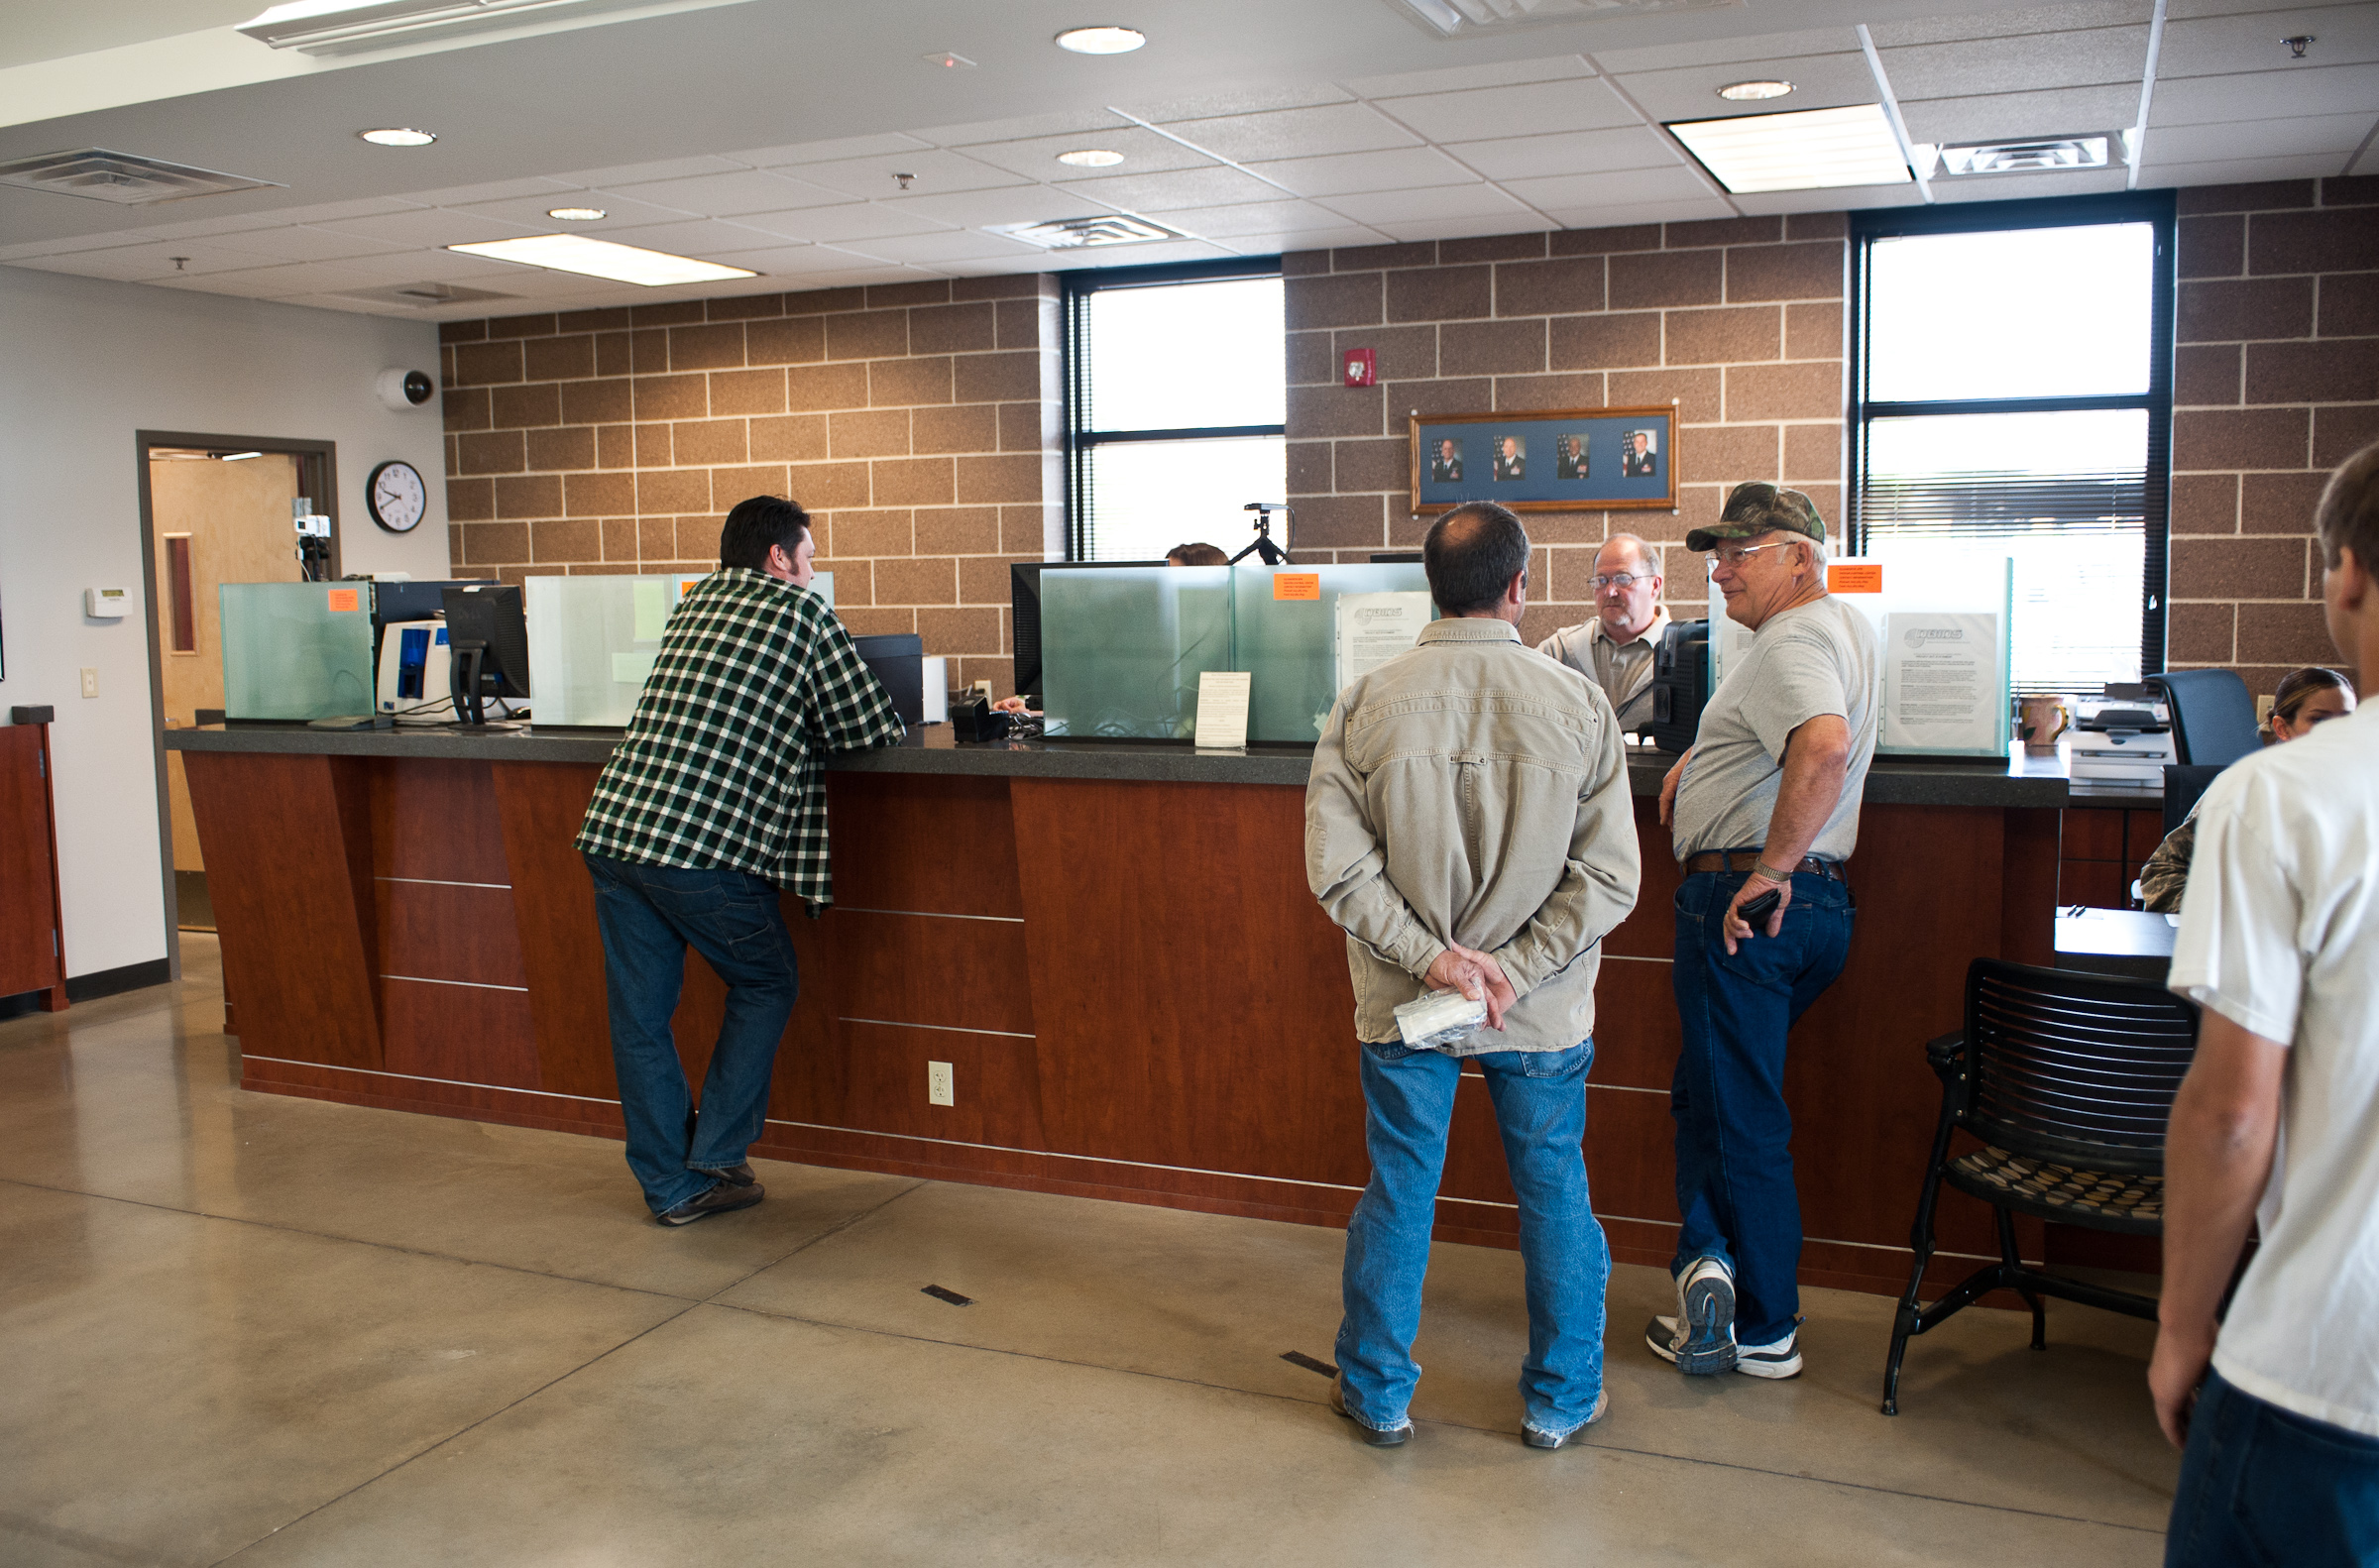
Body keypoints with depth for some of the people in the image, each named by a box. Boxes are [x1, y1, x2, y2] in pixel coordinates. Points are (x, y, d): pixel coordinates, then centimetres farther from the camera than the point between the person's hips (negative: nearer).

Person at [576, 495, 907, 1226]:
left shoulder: (693, 603, 22)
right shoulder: (800, 610, 3)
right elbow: (870, 727, 6)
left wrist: (784, 722, 31)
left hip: (611, 828, 6)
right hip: (700, 845, -6)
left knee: (640, 1013, 11)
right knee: (765, 986, 15)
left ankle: (672, 1185, 19)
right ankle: (714, 1163, 17)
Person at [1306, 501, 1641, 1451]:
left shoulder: (1367, 704, -8)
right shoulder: (1577, 704, -9)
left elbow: (1337, 867, -12)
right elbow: (1608, 878, -12)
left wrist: (1430, 956, -11)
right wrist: (1513, 974, -13)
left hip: (1403, 1005, 1)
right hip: (1543, 1014, 0)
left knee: (1397, 1194, 15)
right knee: (1555, 1194, 16)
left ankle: (1376, 1392, 30)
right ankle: (1561, 1399, 31)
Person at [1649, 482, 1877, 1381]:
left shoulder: (1792, 642, -15)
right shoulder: (1845, 628, 17)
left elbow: (1825, 746, -36)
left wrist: (1772, 866, -27)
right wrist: (1699, 756, 21)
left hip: (1747, 901, -10)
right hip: (1820, 903, 10)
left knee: (1738, 1117, 0)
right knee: (1709, 1096, 18)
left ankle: (1765, 1332, 9)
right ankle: (1712, 1266, 17)